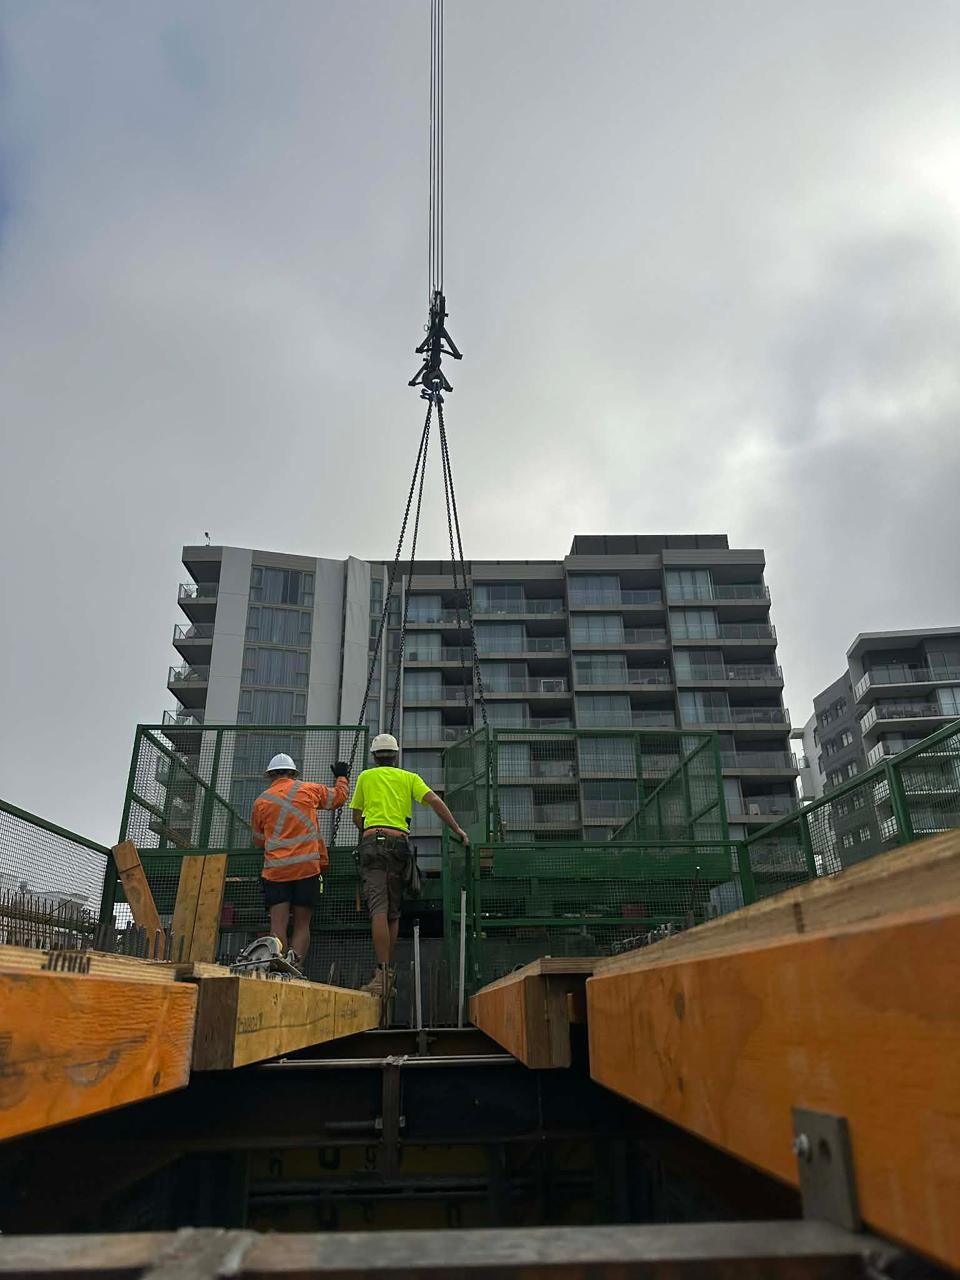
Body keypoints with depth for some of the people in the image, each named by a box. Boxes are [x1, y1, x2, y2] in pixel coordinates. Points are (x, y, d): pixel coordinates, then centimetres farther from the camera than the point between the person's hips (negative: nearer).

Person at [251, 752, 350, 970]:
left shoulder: (261, 801, 9)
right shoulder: (309, 790, 7)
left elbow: (258, 840, 20)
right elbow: (339, 797, 24)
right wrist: (342, 777, 43)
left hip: (275, 869, 0)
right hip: (307, 867, 0)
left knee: (278, 925, -4)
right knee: (302, 924, 4)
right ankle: (295, 963, -19)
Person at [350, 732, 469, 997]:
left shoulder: (366, 777, 17)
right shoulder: (409, 777, 17)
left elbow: (356, 817, 20)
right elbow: (435, 801, 3)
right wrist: (458, 829, 2)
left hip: (372, 840, -2)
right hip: (400, 842, 2)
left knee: (379, 909, -11)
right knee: (393, 912, 10)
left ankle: (382, 973, -22)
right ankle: (388, 974, 11)